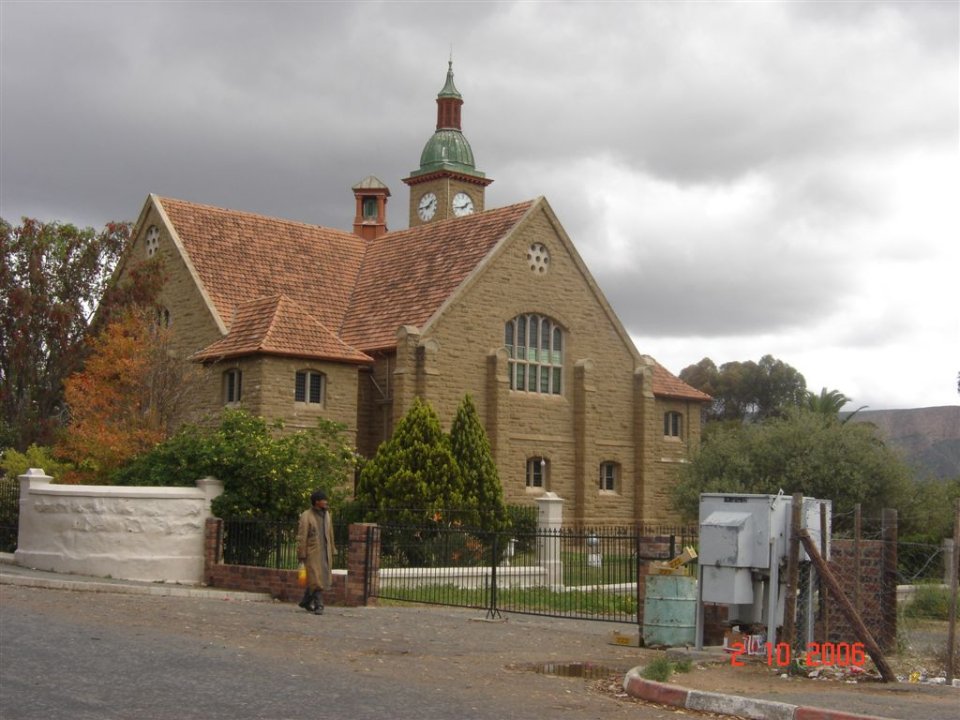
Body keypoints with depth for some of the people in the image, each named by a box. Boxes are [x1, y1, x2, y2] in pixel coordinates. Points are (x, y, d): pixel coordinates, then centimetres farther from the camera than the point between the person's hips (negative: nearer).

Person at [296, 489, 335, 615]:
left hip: (325, 552, 6)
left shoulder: (327, 515, 11)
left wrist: (332, 552, 12)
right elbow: (301, 537, -9)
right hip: (312, 552, -6)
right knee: (315, 579, -7)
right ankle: (318, 606, -3)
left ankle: (306, 602, 27)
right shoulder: (306, 516, -8)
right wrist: (301, 556, -11)